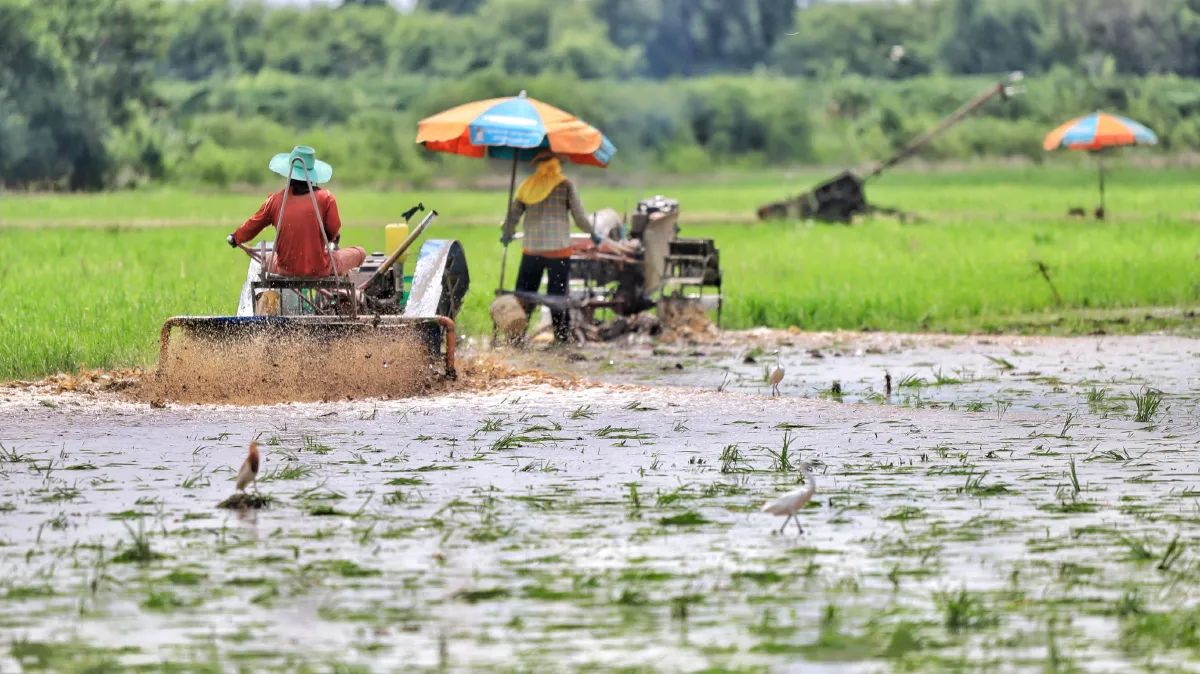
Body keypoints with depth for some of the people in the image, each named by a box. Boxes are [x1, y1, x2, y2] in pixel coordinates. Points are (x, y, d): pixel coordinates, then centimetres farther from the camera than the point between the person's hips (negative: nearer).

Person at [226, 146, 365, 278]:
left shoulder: (275, 199, 1)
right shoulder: (325, 198, -7)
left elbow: (252, 226, 13)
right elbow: (333, 232, -7)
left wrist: (235, 238, 35)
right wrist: (335, 238, 19)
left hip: (286, 270, 2)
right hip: (319, 270, -2)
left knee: (266, 259, 36)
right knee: (360, 252, 17)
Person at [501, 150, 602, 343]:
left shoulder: (527, 185, 8)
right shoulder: (565, 185, -1)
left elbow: (513, 214, 10)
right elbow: (579, 217, -2)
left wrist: (507, 234, 28)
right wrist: (593, 234, 15)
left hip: (531, 248, 2)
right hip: (559, 248, -2)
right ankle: (561, 337, 1)